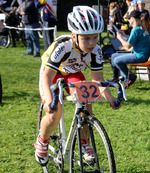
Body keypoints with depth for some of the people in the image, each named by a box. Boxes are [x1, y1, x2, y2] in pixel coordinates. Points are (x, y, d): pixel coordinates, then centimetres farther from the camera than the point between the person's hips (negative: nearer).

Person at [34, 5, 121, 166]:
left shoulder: (95, 50, -25)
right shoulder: (63, 46, -39)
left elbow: (97, 78, -19)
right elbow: (47, 76, -42)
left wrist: (109, 97, -36)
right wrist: (49, 99, -59)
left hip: (72, 73, 4)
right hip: (52, 72, -4)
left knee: (86, 104, -18)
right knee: (54, 115, -18)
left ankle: (84, 143, 5)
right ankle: (42, 141, 13)